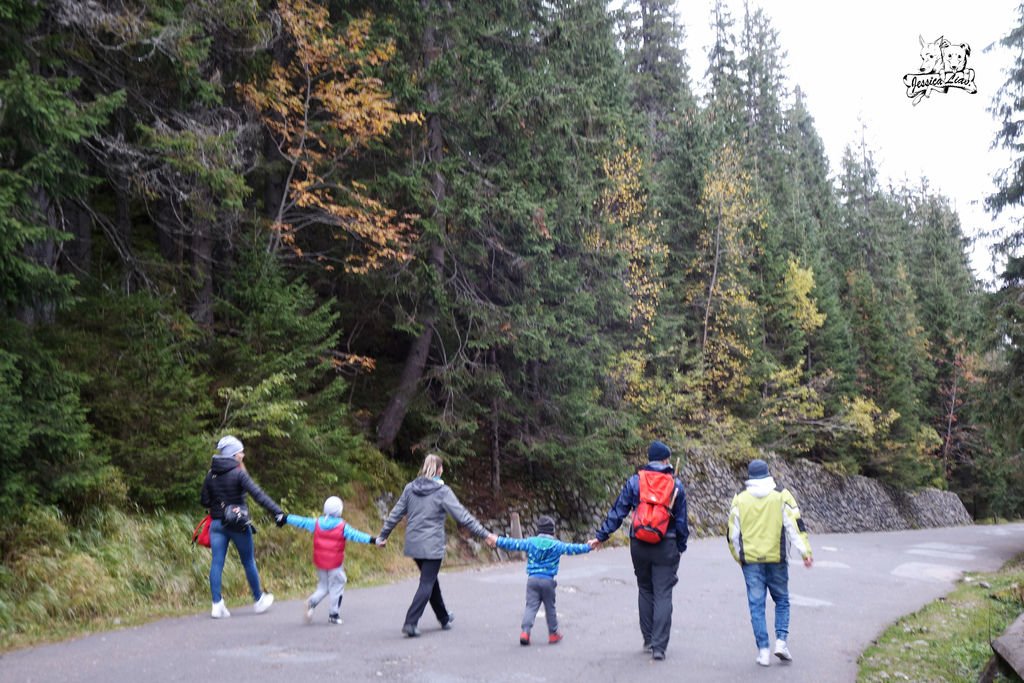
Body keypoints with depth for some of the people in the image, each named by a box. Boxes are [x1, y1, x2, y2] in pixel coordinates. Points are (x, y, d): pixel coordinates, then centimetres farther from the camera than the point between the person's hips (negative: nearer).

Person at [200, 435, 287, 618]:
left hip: (217, 524, 4)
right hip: (238, 524, -4)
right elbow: (258, 494, -22)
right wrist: (278, 512, -26)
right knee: (248, 562, 10)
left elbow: (204, 500, 6)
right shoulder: (238, 474, -14)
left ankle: (217, 604, -2)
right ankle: (259, 600, 24)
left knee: (216, 563, 3)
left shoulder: (211, 475, 3)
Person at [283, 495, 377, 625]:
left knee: (323, 586, 20)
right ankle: (333, 615, 12)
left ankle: (312, 602, -4)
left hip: (320, 563, 4)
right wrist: (373, 540, -17)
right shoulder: (342, 527, -12)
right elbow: (356, 535, -16)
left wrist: (285, 518, 21)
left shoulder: (316, 523, -1)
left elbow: (301, 521, 8)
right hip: (335, 564, -4)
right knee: (336, 587, 9)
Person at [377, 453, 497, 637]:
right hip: (432, 546, -6)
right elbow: (462, 516, -13)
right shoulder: (442, 491, -12)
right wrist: (485, 534, -9)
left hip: (413, 545, 6)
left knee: (430, 580, 21)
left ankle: (444, 617, 35)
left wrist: (383, 535, 18)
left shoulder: (410, 488, 3)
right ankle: (411, 623, -10)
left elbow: (396, 513, 7)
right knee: (427, 584, 0)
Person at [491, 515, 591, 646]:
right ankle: (553, 633, 20)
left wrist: (497, 541, 16)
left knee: (531, 606, 2)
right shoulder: (557, 545, 1)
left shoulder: (530, 542, 3)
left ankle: (525, 631, -13)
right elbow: (572, 548, 7)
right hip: (548, 580, -1)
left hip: (532, 579, 1)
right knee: (550, 607, 11)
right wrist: (588, 547, 19)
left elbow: (513, 543, 6)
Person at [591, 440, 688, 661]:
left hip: (639, 545, 2)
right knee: (663, 595, 1)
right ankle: (659, 646, -4)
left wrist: (601, 536, 6)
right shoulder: (676, 485, 0)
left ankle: (648, 641, 22)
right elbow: (681, 520, 4)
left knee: (645, 591, 17)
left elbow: (617, 512, 0)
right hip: (666, 547, -2)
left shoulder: (634, 481, 1)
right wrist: (681, 547, 14)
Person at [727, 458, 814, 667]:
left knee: (756, 605, 4)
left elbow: (733, 533, 7)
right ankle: (781, 641, 3)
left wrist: (739, 558, 18)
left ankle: (763, 650, 3)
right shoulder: (781, 495, 1)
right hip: (776, 558, 0)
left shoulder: (739, 499, 4)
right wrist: (805, 552, -7)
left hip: (750, 560, 1)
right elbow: (795, 525, -6)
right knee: (782, 601, 15)